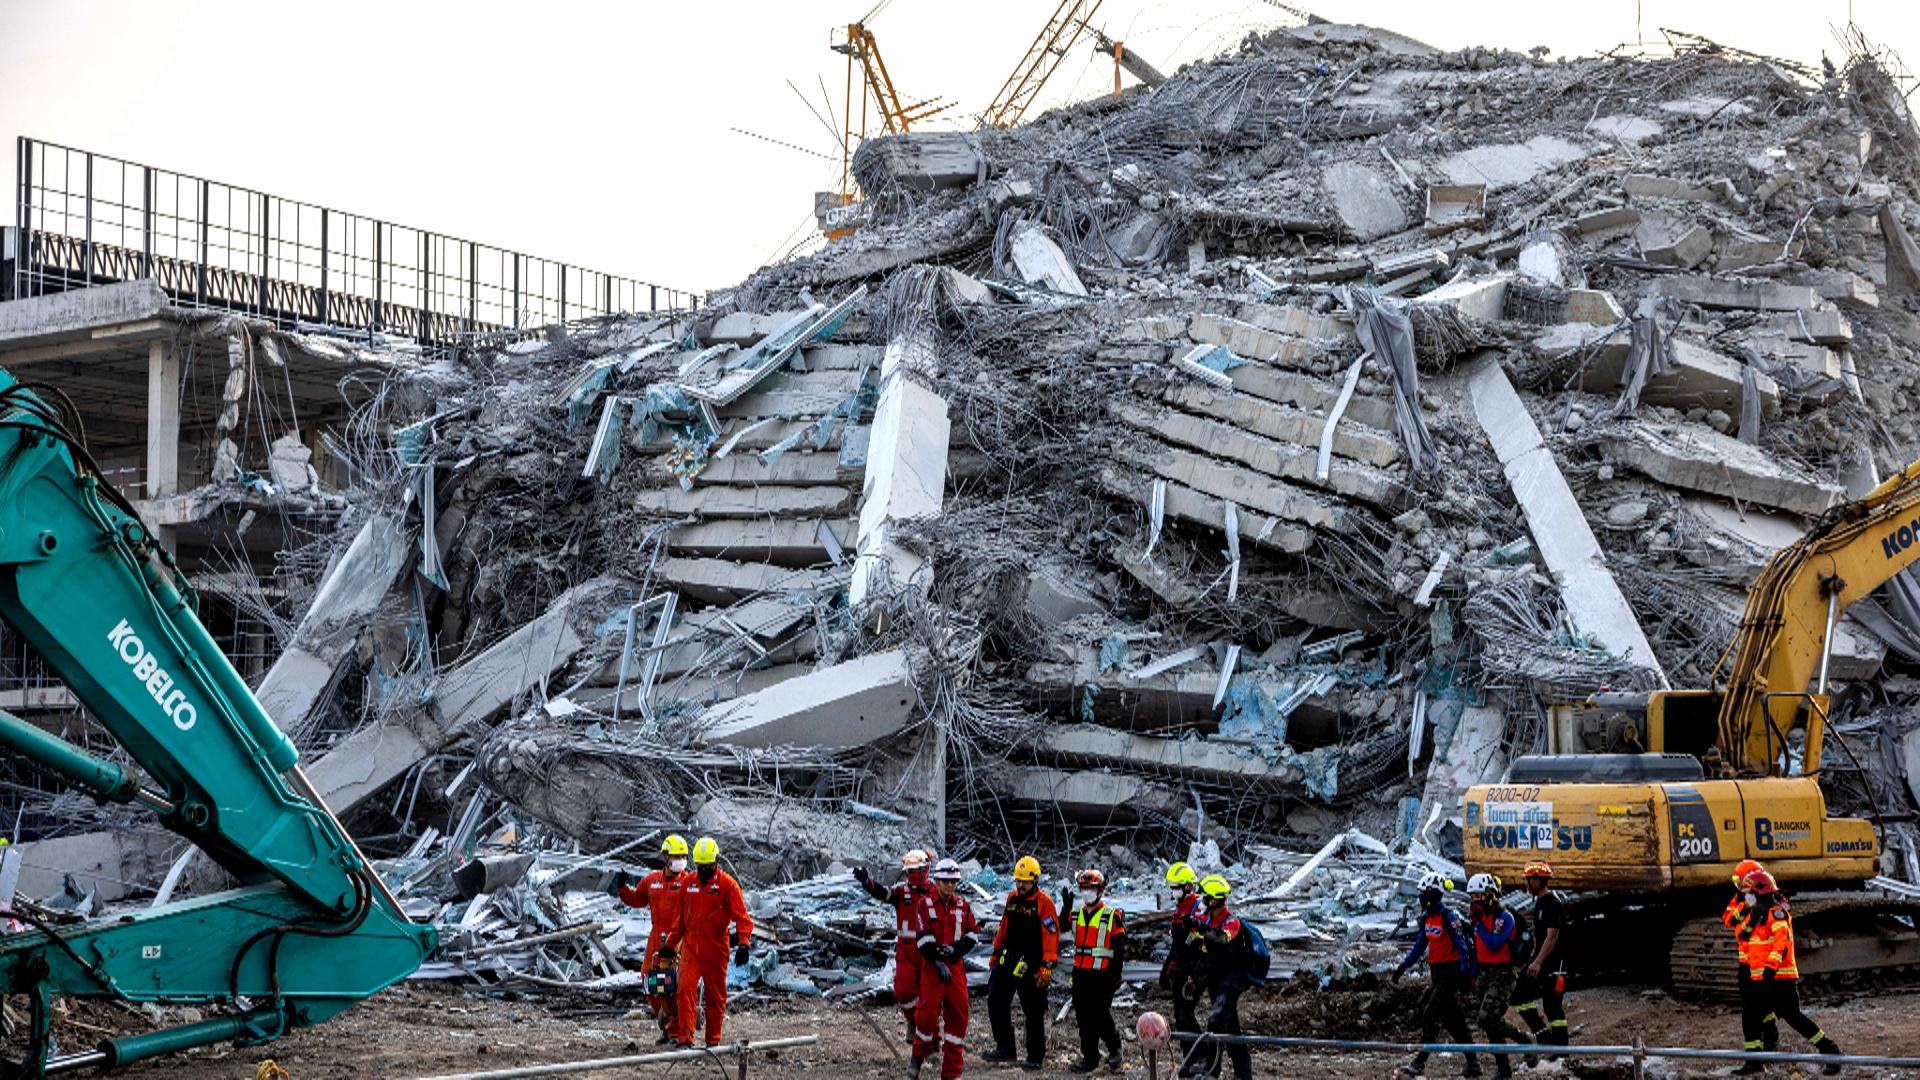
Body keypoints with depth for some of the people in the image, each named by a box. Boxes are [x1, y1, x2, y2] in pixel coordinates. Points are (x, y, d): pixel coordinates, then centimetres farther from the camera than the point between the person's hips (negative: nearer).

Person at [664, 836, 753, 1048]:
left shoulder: (727, 884, -6)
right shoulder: (687, 882, 8)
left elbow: (741, 915, -11)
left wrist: (743, 943, -24)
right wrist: (671, 943, 20)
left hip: (715, 948, -3)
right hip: (690, 945, 3)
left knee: (715, 995, 7)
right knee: (686, 988, -12)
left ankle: (713, 1040, 20)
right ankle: (684, 1039, -12)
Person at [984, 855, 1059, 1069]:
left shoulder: (1044, 903, -11)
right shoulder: (1012, 898, 10)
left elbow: (1052, 934, -14)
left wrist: (1048, 965, -19)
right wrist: (996, 952, 22)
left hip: (1031, 964, -7)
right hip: (1008, 957, 7)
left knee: (1034, 1011, 0)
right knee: (996, 1001, 4)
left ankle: (1036, 1056, 9)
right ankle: (1004, 1048, 13)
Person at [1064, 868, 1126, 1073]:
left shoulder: (1112, 916, -3)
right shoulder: (1077, 914, 14)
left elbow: (1119, 947, -3)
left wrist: (1116, 974, -7)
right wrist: (1067, 909, 0)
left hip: (1102, 974, -6)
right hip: (1081, 973, 6)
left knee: (1101, 1016, -6)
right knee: (1084, 1018, 7)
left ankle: (1114, 1048, 18)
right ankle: (1090, 1057, 14)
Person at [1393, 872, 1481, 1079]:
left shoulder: (1449, 917, -14)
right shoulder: (1427, 918, 11)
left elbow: (1462, 947, -16)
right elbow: (1420, 945, 20)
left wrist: (1465, 975, -20)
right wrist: (1403, 967, 15)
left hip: (1450, 973, -9)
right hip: (1436, 973, 9)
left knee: (1431, 1015, -12)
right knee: (1453, 1019, 11)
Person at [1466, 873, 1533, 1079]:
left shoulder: (1504, 917, -13)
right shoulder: (1481, 916, 12)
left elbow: (1493, 945, -25)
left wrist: (1478, 924, -20)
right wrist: (1474, 974, 21)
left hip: (1501, 973, -8)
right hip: (1484, 972, 8)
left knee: (1488, 1018, -18)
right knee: (1483, 1019, 5)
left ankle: (1525, 1040, 4)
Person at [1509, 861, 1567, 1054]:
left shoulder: (1553, 904, -17)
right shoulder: (1539, 901, 13)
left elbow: (1552, 936, -23)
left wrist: (1538, 963, -28)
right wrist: (1533, 960, 24)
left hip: (1554, 961, -9)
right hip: (1540, 958, 10)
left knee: (1552, 1005, -6)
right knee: (1520, 996, 3)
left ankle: (1561, 1046, 2)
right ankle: (1543, 1036, 9)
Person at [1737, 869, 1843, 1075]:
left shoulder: (1776, 912, -12)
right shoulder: (1760, 914, 19)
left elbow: (1782, 940, -26)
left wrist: (1772, 966, -33)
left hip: (1780, 979, -10)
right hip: (1763, 980, 10)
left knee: (1793, 1017, -11)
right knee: (1750, 1017, 7)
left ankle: (1829, 1049, -3)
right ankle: (1754, 1062, 13)